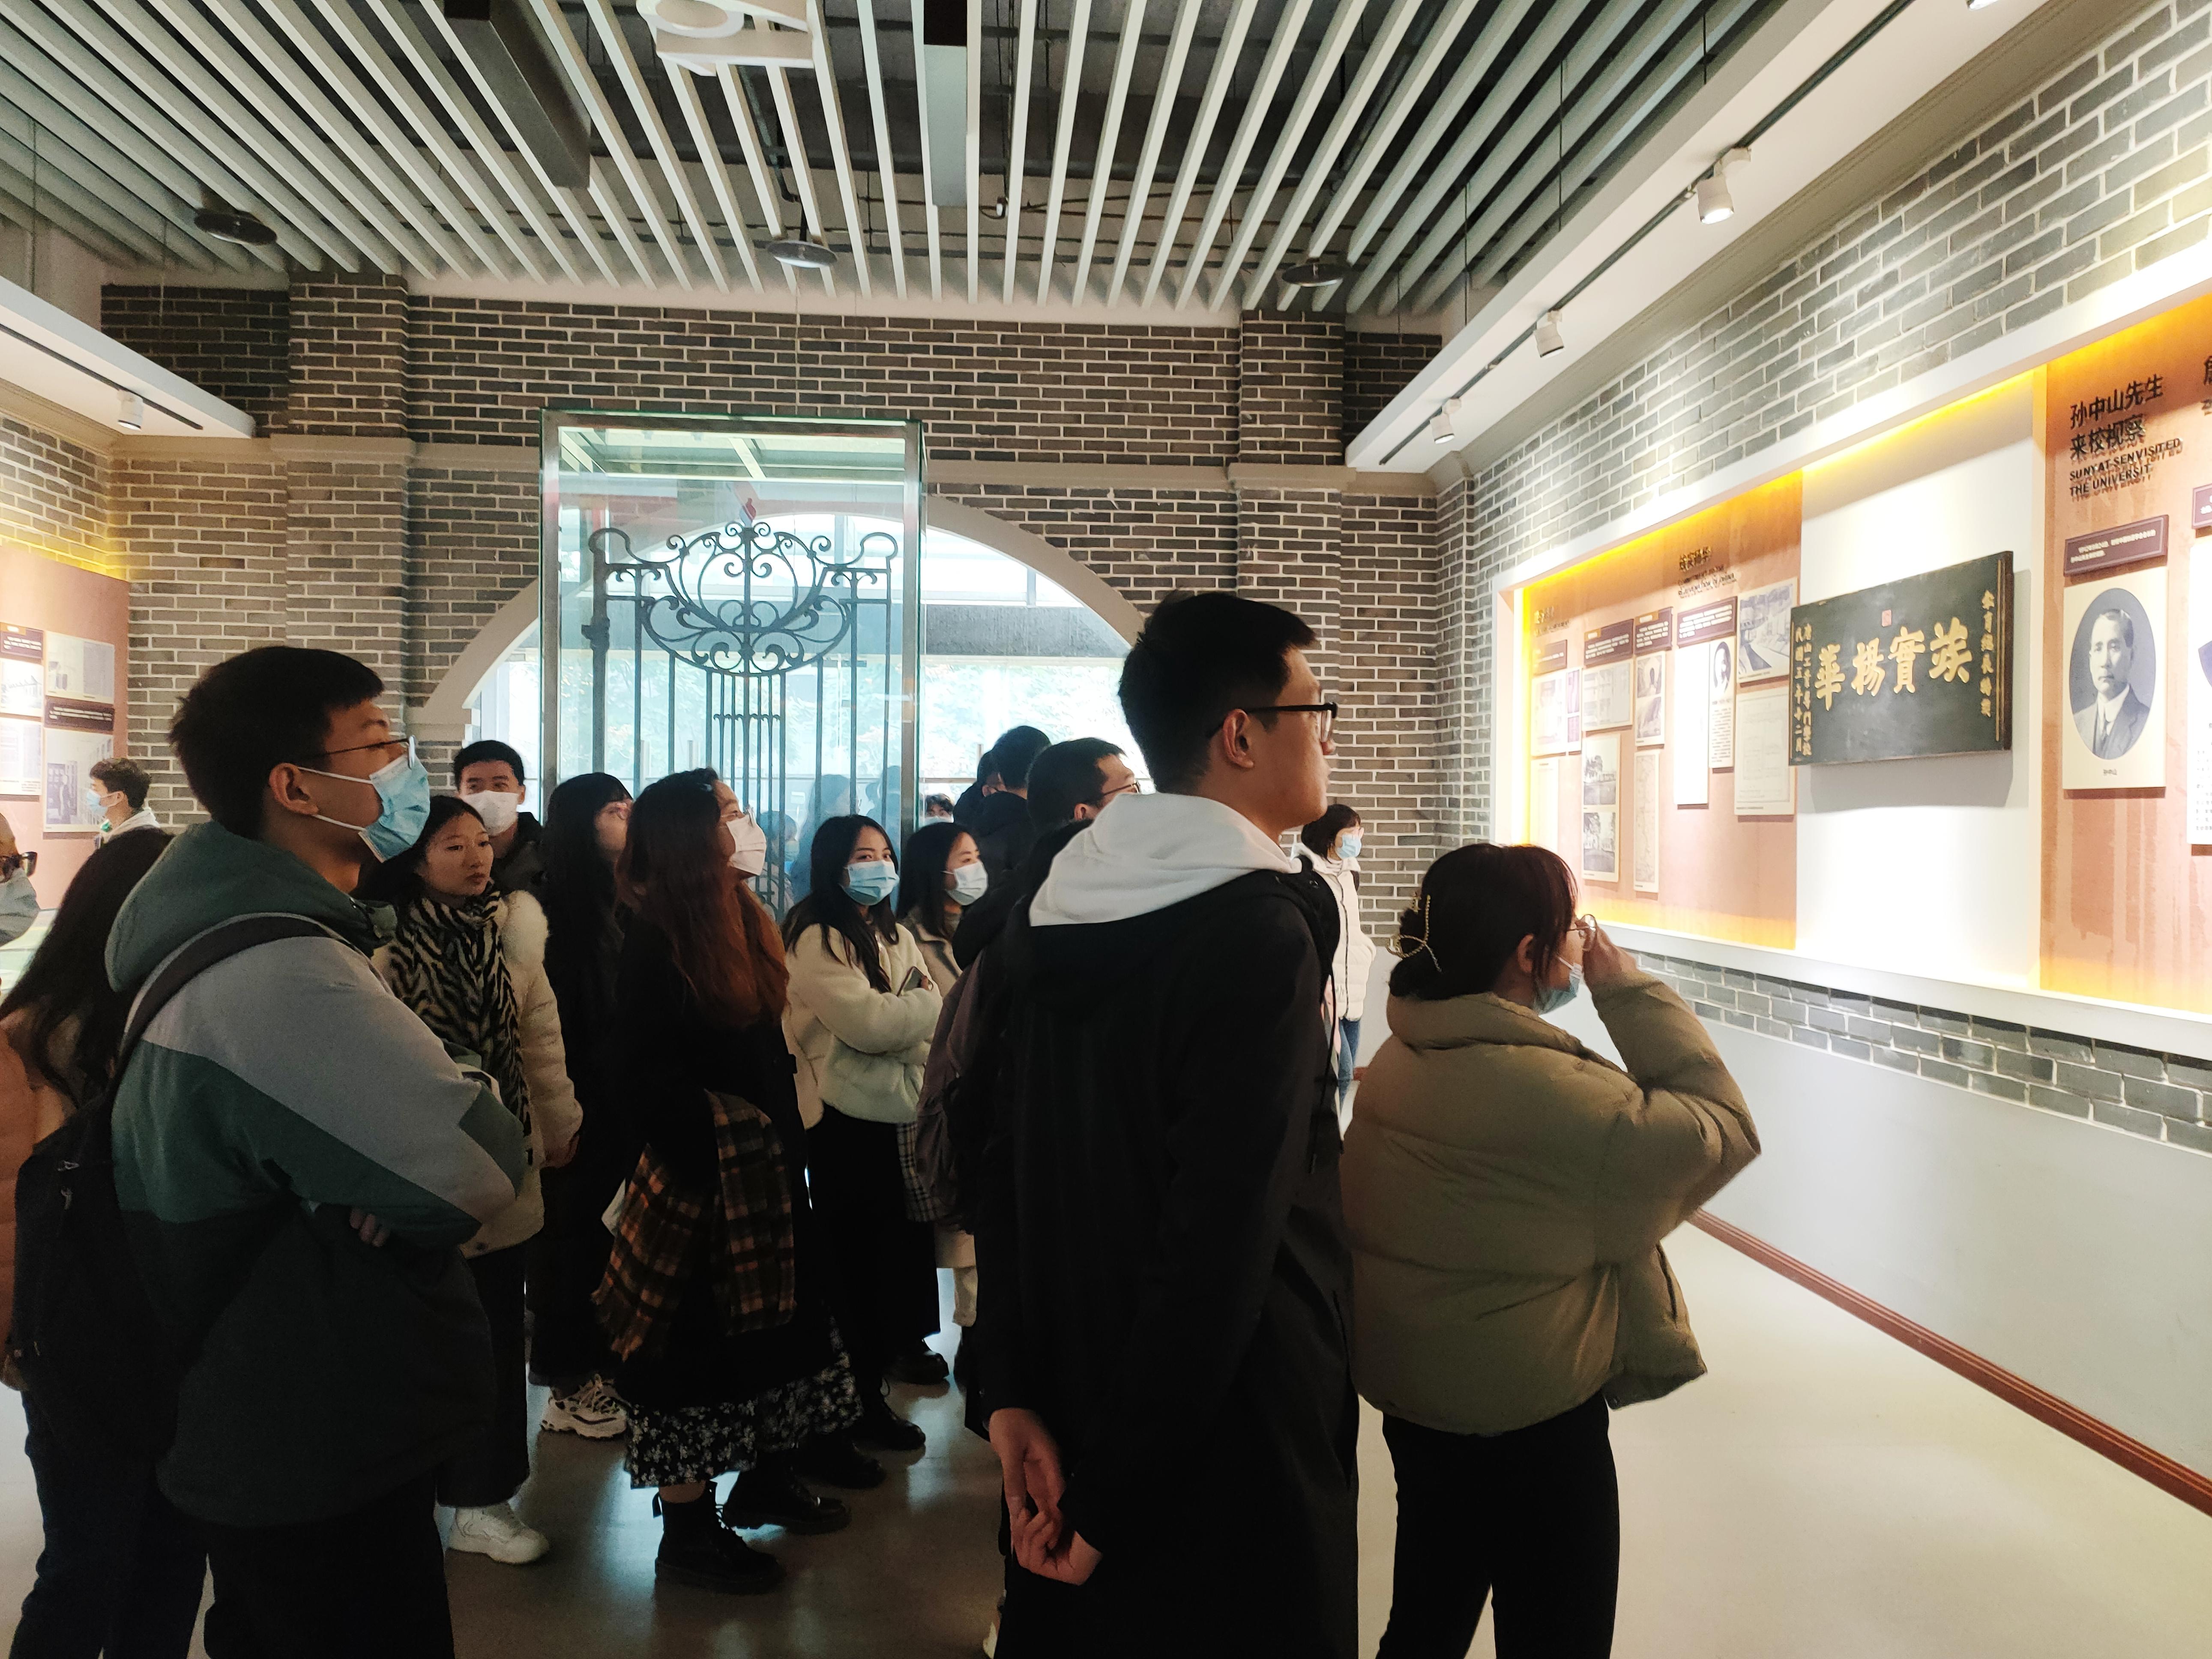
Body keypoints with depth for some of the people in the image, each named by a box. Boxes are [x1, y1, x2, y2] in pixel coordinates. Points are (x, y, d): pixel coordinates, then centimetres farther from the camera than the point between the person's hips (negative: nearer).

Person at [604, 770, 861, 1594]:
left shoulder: (742, 919, 9)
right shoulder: (653, 938, -14)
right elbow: (647, 1070, -17)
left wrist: (789, 1140, 8)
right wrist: (717, 1152, -19)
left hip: (767, 1163, 8)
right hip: (698, 1174, -8)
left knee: (776, 1317, 17)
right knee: (697, 1337, 2)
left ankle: (765, 1476, 34)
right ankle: (687, 1528, 15)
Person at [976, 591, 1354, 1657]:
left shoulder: (1057, 912, 2)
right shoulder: (1262, 931, -21)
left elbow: (1008, 1169, 2)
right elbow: (1222, 1238, -26)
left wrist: (1016, 1393, 2)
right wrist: (1116, 1501, -19)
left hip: (1069, 1407, 7)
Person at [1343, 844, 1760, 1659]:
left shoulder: (1400, 1057, -3)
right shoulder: (1546, 1090, -28)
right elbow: (1722, 1128, -19)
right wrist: (1629, 990, -16)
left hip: (1411, 1390, 8)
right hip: (1530, 1421, -8)